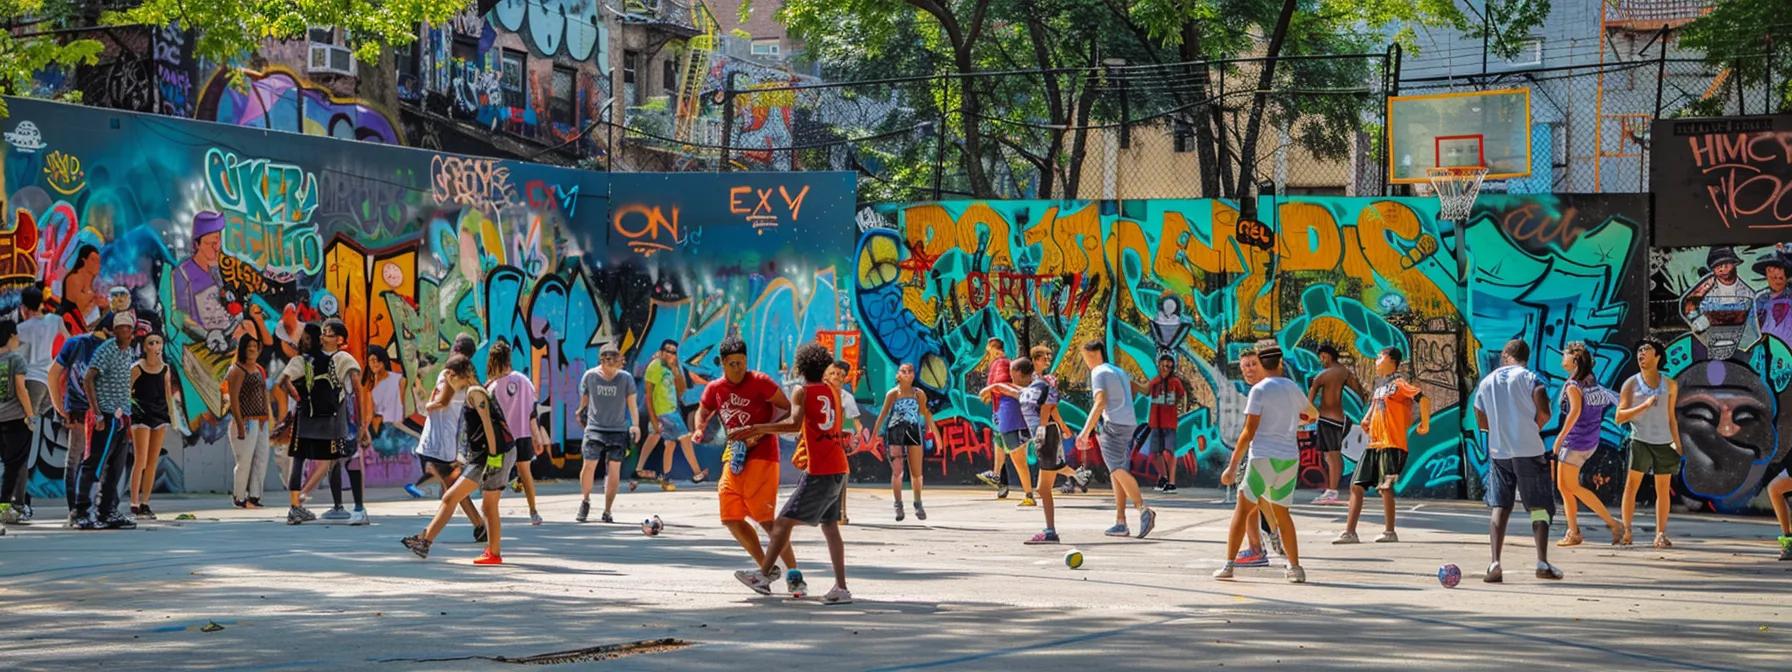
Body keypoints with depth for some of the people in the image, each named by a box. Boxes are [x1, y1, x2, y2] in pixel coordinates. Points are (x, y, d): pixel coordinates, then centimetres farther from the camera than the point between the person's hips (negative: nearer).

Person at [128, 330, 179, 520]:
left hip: (160, 414, 5)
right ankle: (134, 505, -7)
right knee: (141, 462, -9)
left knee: (153, 462, 7)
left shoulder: (165, 368, 8)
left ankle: (145, 503, 13)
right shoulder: (137, 368, -6)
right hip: (141, 415, -5)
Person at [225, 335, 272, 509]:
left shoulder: (259, 370, 15)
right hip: (246, 422, -8)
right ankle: (239, 498, 6)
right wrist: (240, 425, -19)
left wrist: (267, 416, 15)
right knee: (245, 461, -4)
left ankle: (254, 496, 14)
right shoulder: (238, 371, -9)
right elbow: (234, 399, -14)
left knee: (261, 460, 7)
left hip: (261, 422, 8)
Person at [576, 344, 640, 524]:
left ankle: (607, 512, 7)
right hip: (595, 428, 0)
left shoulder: (626, 378, -3)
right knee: (589, 465, -10)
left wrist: (635, 425, -8)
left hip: (618, 430, 0)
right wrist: (582, 410, 24)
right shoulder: (590, 376, -1)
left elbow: (632, 404, 1)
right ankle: (585, 500, 16)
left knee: (614, 470, -3)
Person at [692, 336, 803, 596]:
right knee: (730, 518, 5)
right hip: (733, 458, 7)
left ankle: (794, 575, -9)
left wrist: (760, 433, -19)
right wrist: (699, 430, 3)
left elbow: (786, 409, -10)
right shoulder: (715, 389, 9)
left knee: (765, 518, -14)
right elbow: (703, 412, 26)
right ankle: (766, 568, 16)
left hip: (760, 456, -7)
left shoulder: (760, 382, -9)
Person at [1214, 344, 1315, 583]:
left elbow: (1249, 432, -10)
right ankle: (1295, 568, 14)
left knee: (1243, 508, 2)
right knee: (1281, 512, 16)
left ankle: (1228, 564, -5)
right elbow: (1314, 415, 32)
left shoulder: (1259, 390, -4)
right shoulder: (1293, 388, 12)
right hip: (1290, 458, 5)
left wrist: (1233, 466, -8)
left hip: (1263, 457, -5)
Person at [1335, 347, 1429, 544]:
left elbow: (1423, 399, -21)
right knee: (1356, 486, 3)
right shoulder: (1380, 385, 18)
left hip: (1391, 445, -9)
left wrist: (1425, 425, -17)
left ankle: (1389, 531, 1)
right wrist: (1367, 419, 16)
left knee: (1385, 487, -9)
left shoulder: (1398, 383, -9)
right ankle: (1349, 532, 5)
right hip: (1374, 445, 9)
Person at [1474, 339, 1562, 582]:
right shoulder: (1529, 377, -4)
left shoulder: (1486, 382, 9)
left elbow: (1482, 423, 15)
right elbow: (1544, 412, -13)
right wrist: (1536, 427, 6)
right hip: (1530, 451, -3)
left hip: (1498, 452, 3)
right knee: (1539, 507, 7)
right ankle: (1542, 563, -1)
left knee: (1499, 507, 6)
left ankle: (1495, 564, -8)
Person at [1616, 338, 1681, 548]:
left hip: (1664, 443, 2)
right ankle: (1626, 531, -4)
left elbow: (1671, 417, 16)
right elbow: (1620, 417, -6)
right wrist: (1644, 405, -17)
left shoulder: (1670, 385, 9)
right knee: (1631, 484, -8)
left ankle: (1660, 534, 9)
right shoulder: (1631, 384, 1)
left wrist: (1677, 444, 14)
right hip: (1640, 441, -2)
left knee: (1664, 490, 3)